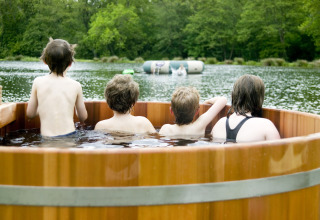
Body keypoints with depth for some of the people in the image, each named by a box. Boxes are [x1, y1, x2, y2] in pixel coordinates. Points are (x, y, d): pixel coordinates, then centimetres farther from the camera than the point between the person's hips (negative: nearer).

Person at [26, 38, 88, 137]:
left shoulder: (38, 82, 2)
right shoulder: (75, 85, 1)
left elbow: (30, 114, 11)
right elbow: (83, 118, 12)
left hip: (46, 139, 1)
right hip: (69, 137, -1)